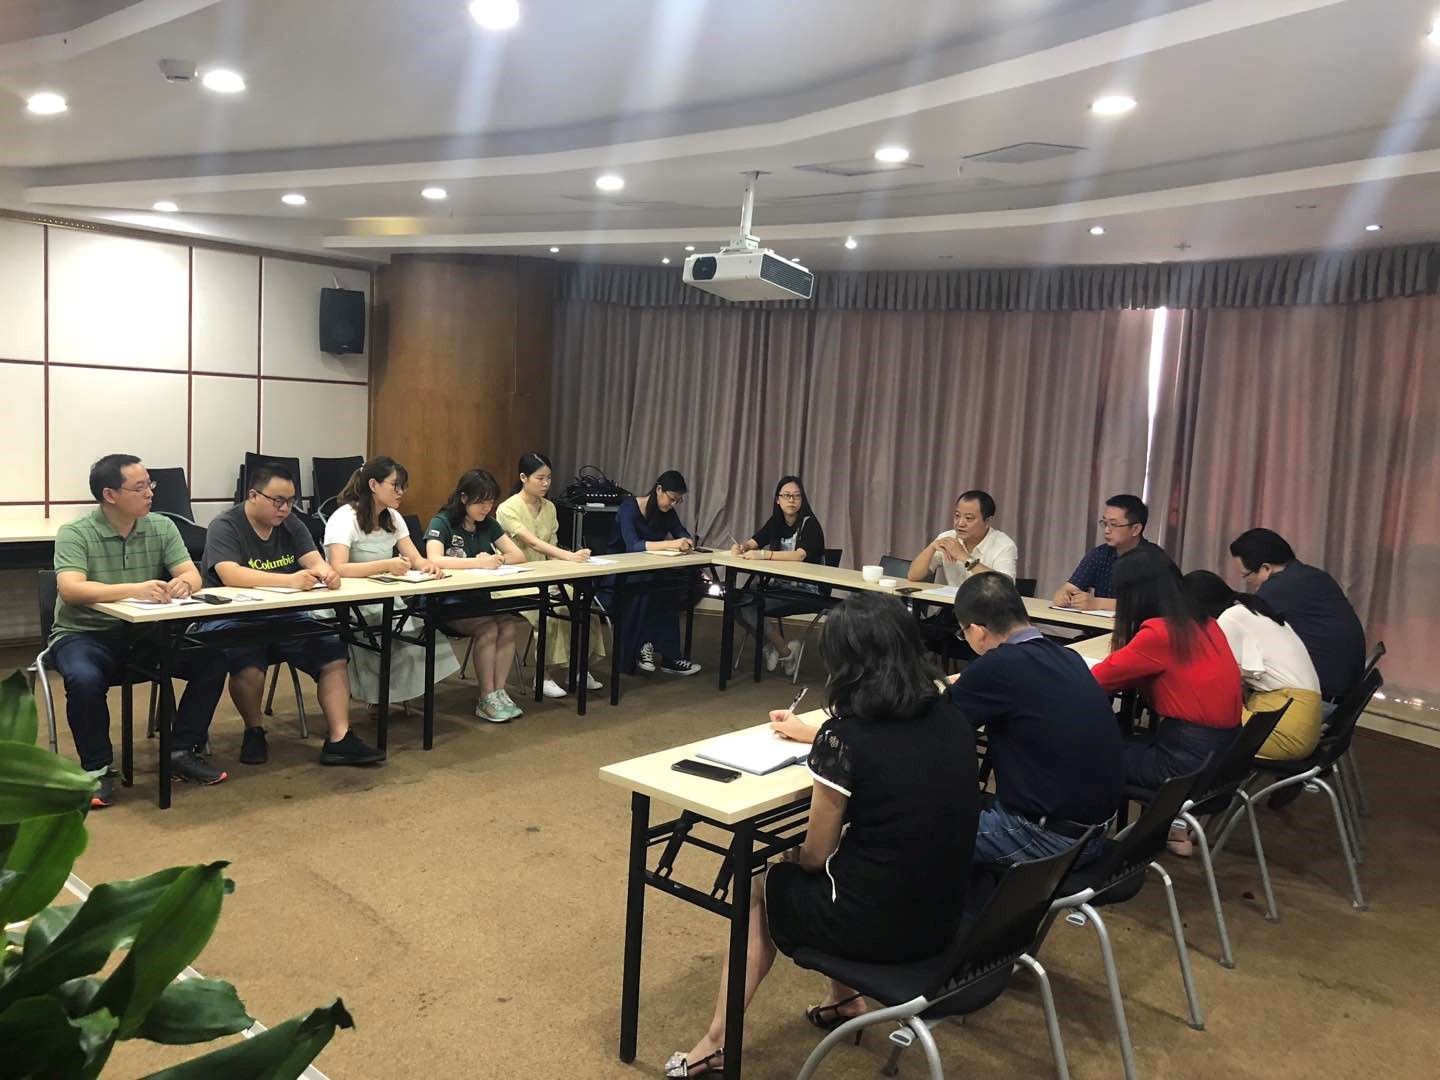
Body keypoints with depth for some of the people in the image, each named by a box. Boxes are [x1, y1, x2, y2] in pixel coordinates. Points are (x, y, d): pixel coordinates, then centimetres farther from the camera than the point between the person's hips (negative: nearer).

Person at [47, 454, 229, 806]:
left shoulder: (162, 527, 2)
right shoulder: (74, 534, -12)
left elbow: (192, 575, -5)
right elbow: (70, 589, -27)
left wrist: (183, 583, -31)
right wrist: (133, 589, -41)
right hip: (84, 635, -4)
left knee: (212, 659, -16)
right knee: (84, 680, -36)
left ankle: (183, 751, -1)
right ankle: (97, 769, -12)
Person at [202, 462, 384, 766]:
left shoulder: (290, 525, 11)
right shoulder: (225, 526, -9)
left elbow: (315, 559, -2)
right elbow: (230, 574, -26)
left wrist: (326, 572, -28)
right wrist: (288, 580, -38)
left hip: (284, 617, 6)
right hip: (234, 619, -5)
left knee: (334, 654, -15)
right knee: (248, 668, -33)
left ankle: (339, 739, -14)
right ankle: (253, 731, -3)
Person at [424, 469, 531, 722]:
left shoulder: (487, 524, 12)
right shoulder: (442, 523, -7)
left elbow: (518, 555, 8)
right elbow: (434, 560, -25)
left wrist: (495, 560, -14)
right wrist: (480, 562, -25)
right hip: (447, 603, -6)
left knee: (509, 625, -24)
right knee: (488, 628, -30)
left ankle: (499, 692, -17)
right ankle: (486, 699, -19)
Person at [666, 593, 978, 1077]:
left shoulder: (846, 734, -21)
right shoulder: (948, 718, -3)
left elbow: (816, 856, -10)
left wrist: (789, 854, 13)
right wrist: (814, 736, 31)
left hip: (878, 923, -6)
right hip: (943, 917, 6)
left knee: (761, 890, 23)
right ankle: (845, 998, 39)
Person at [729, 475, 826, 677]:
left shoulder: (809, 523, -12)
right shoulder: (776, 522, 9)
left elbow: (800, 555, -27)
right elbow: (753, 542, 3)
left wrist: (763, 554, -37)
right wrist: (741, 547, -22)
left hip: (805, 590, -7)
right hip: (780, 585, 7)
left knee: (749, 608, -22)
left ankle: (785, 651, -1)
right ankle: (771, 645, 1)